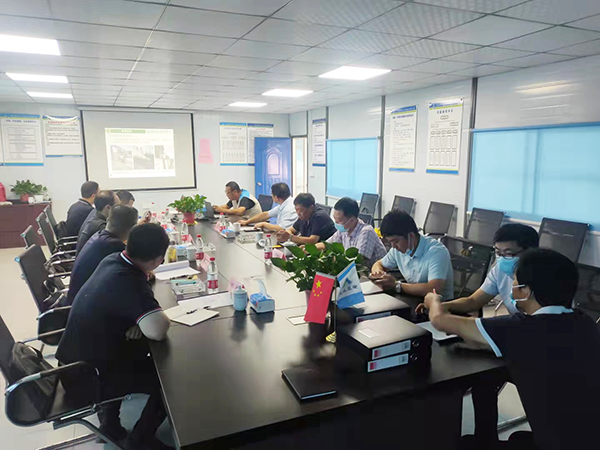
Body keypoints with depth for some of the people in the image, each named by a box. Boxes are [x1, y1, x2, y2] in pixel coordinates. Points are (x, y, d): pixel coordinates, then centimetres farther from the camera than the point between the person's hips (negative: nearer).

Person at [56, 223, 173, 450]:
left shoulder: (114, 260, -6)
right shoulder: (128, 282, -32)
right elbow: (158, 331, -41)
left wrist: (138, 320, -8)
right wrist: (159, 315, -18)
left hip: (79, 357, 8)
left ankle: (111, 421, 31)